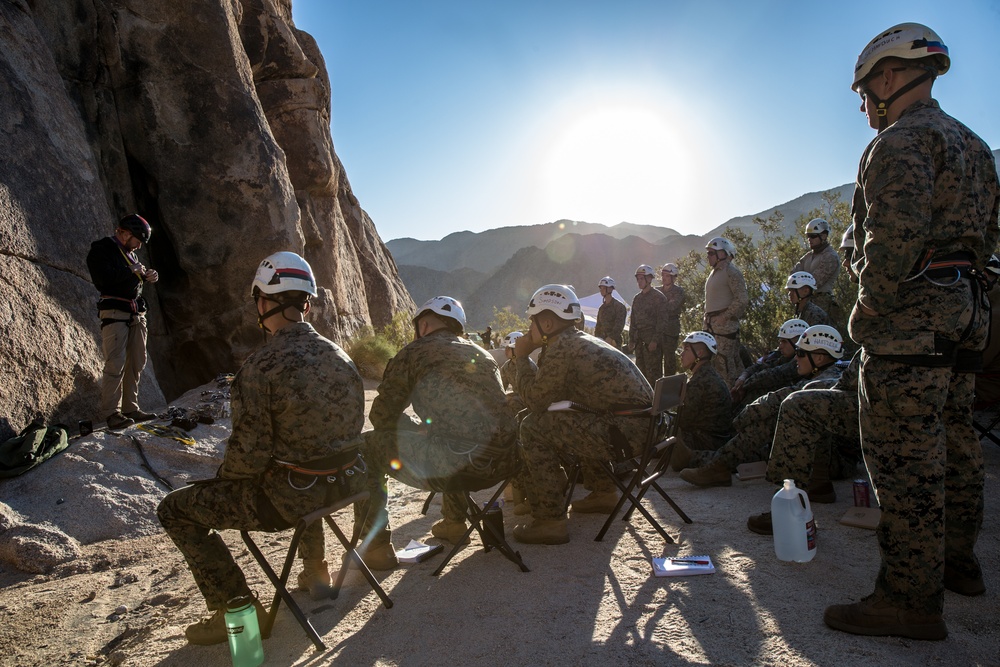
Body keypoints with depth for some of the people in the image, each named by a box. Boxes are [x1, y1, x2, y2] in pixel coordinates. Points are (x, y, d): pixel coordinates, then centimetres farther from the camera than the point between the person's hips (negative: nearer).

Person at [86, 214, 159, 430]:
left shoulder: (130, 252, 22)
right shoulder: (101, 250, -3)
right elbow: (104, 279, -18)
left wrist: (147, 276, 4)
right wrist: (133, 272, -8)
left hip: (137, 313, 8)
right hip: (115, 312, -8)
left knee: (137, 363, 7)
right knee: (116, 363, -12)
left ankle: (130, 408, 13)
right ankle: (111, 413, -9)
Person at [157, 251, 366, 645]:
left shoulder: (261, 368, -21)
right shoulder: (340, 356, 0)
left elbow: (249, 454, -17)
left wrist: (222, 477, 5)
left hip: (290, 500, -7)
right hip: (346, 483, 7)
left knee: (175, 509, 11)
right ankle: (314, 570, 43)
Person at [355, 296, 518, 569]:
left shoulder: (414, 353, 4)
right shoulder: (482, 354, 22)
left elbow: (381, 416, 8)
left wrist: (419, 427, 25)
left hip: (456, 467, -7)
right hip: (502, 466, 7)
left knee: (367, 447, 11)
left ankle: (376, 547, 11)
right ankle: (453, 523, 43)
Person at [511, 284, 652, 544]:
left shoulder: (561, 348, -12)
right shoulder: (585, 341, 18)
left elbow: (534, 400, -7)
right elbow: (551, 396, 23)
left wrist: (522, 359, 4)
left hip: (623, 432, -10)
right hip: (644, 425, 10)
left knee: (533, 429, -9)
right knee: (573, 421, 34)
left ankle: (550, 521, -5)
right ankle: (603, 493, 38)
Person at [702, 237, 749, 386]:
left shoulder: (731, 272, -12)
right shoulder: (715, 272, 18)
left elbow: (742, 299, -19)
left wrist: (725, 316, -19)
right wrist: (708, 319, 15)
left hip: (725, 324, -10)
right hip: (712, 324, 10)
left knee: (725, 361, -8)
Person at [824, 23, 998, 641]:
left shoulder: (901, 142, -11)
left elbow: (894, 238, -23)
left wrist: (867, 313, -15)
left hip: (909, 319, -10)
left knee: (904, 458, -7)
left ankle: (913, 598, 0)